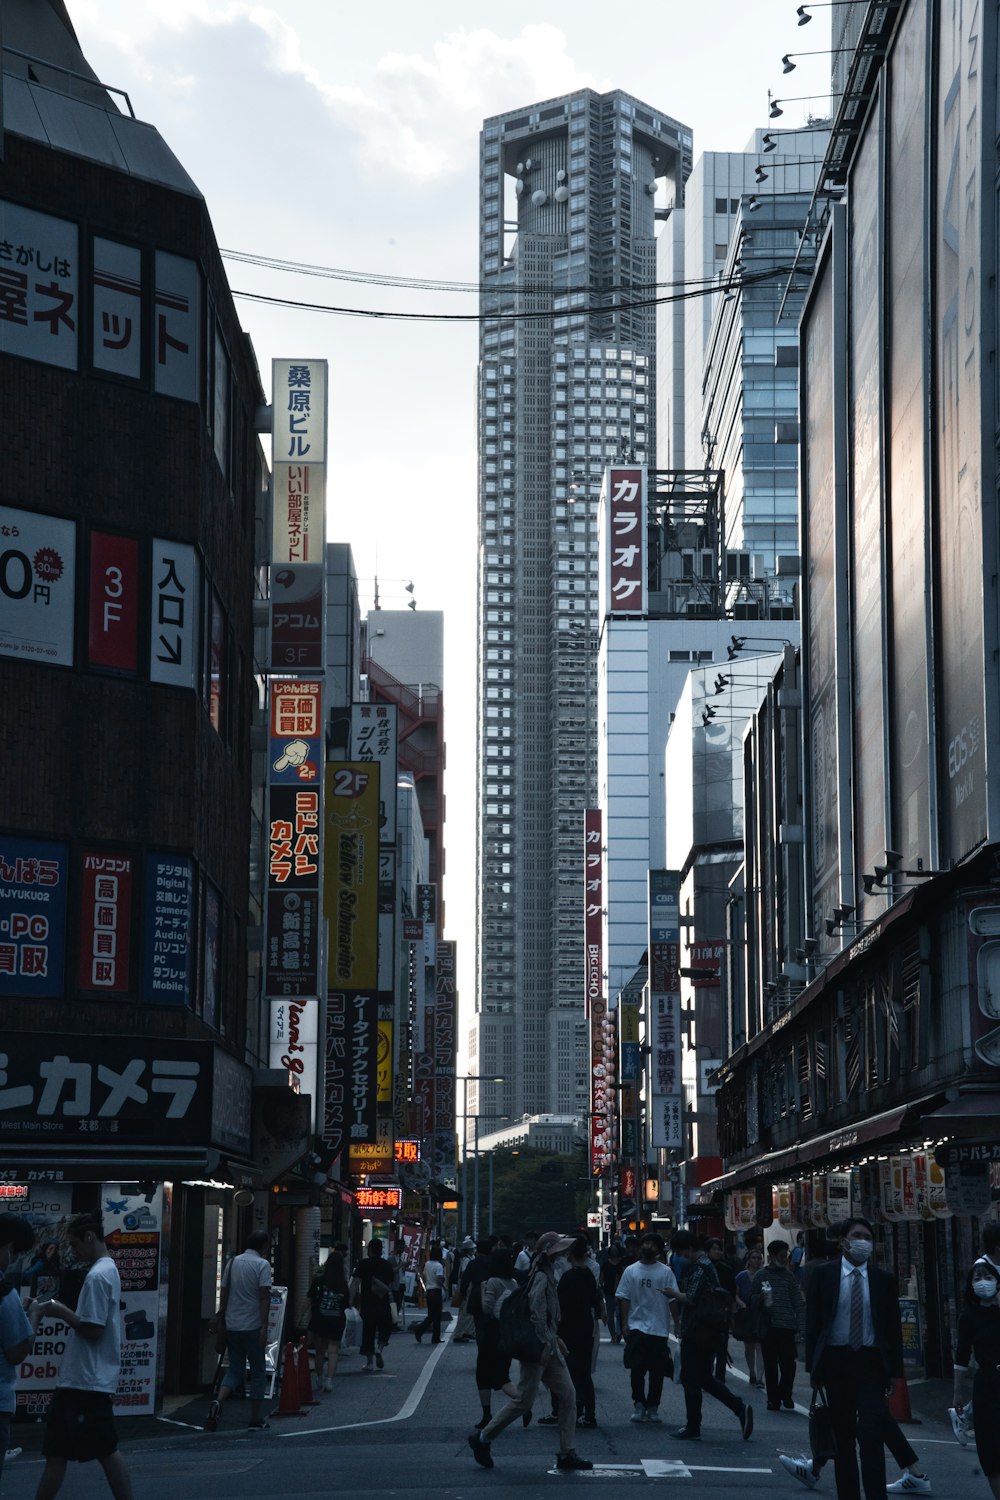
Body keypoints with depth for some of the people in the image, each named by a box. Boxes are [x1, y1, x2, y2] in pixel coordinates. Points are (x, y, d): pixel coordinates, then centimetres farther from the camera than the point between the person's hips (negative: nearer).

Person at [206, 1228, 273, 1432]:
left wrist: (221, 1318, 19)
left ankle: (218, 1402, -14)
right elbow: (264, 1296, -14)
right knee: (258, 1372, 7)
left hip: (232, 1325, 5)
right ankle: (256, 1420, 10)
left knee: (235, 1370, 12)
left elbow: (224, 1293, 11)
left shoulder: (233, 1262, 9)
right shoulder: (262, 1265, -8)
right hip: (252, 1326, -5)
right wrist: (264, 1327, -15)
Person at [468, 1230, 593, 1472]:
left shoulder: (547, 1275, 14)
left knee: (567, 1396, 6)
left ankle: (566, 1453, 9)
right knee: (524, 1400, -3)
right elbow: (536, 1314, -23)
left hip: (548, 1347, 10)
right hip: (538, 1348, -10)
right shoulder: (541, 1278, -17)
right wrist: (545, 1344, -22)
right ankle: (482, 1439, 9)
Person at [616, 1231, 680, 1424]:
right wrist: (624, 1324, -3)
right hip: (637, 1327, 0)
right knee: (637, 1369, -6)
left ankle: (652, 1407, 15)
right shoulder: (631, 1271, 6)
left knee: (657, 1371, 5)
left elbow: (674, 1299, 1)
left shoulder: (666, 1272, 3)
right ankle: (638, 1405, 4)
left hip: (659, 1329, 0)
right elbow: (624, 1298, 4)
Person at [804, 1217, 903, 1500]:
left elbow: (893, 1328, 6)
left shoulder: (882, 1280, 4)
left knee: (871, 1437, -9)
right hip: (836, 1360, 0)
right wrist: (814, 1366, -3)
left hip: (871, 1362, 0)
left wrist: (894, 1370, 2)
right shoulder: (823, 1275, 2)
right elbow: (812, 1322, 2)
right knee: (843, 1437, 7)